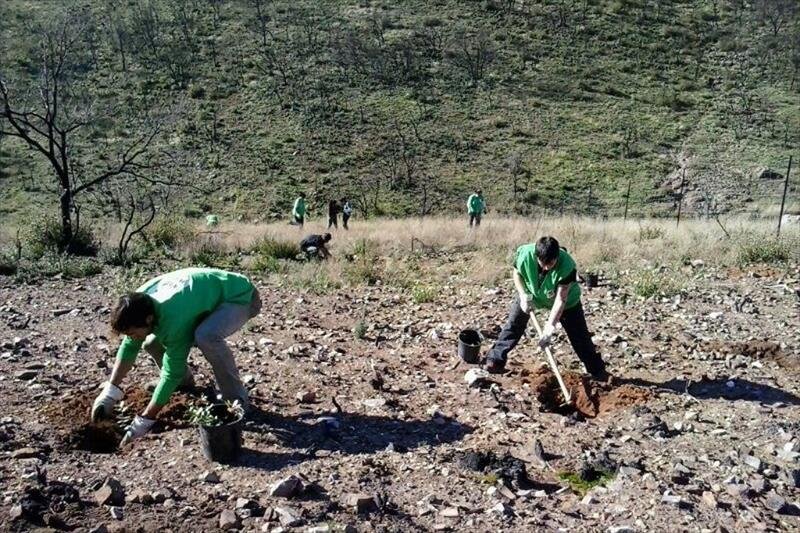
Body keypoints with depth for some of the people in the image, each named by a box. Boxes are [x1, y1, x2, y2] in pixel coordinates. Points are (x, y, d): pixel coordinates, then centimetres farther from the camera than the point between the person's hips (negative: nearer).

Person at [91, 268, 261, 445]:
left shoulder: (174, 321, -37)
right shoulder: (139, 300, -16)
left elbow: (172, 372, -27)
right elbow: (129, 347, -1)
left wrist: (145, 420, -21)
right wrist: (109, 392, -5)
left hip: (241, 296, -8)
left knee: (206, 336, -38)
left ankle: (235, 398, -18)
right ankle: (184, 381, 25)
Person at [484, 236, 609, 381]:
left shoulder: (567, 265, -39)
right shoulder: (524, 254, -34)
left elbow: (560, 299, -36)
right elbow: (516, 273, -11)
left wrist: (550, 326, -41)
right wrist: (523, 295, -24)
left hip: (565, 297, -2)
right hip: (531, 293, 2)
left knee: (579, 334, 0)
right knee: (514, 324, -1)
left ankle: (597, 370, 14)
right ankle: (495, 360, 11)